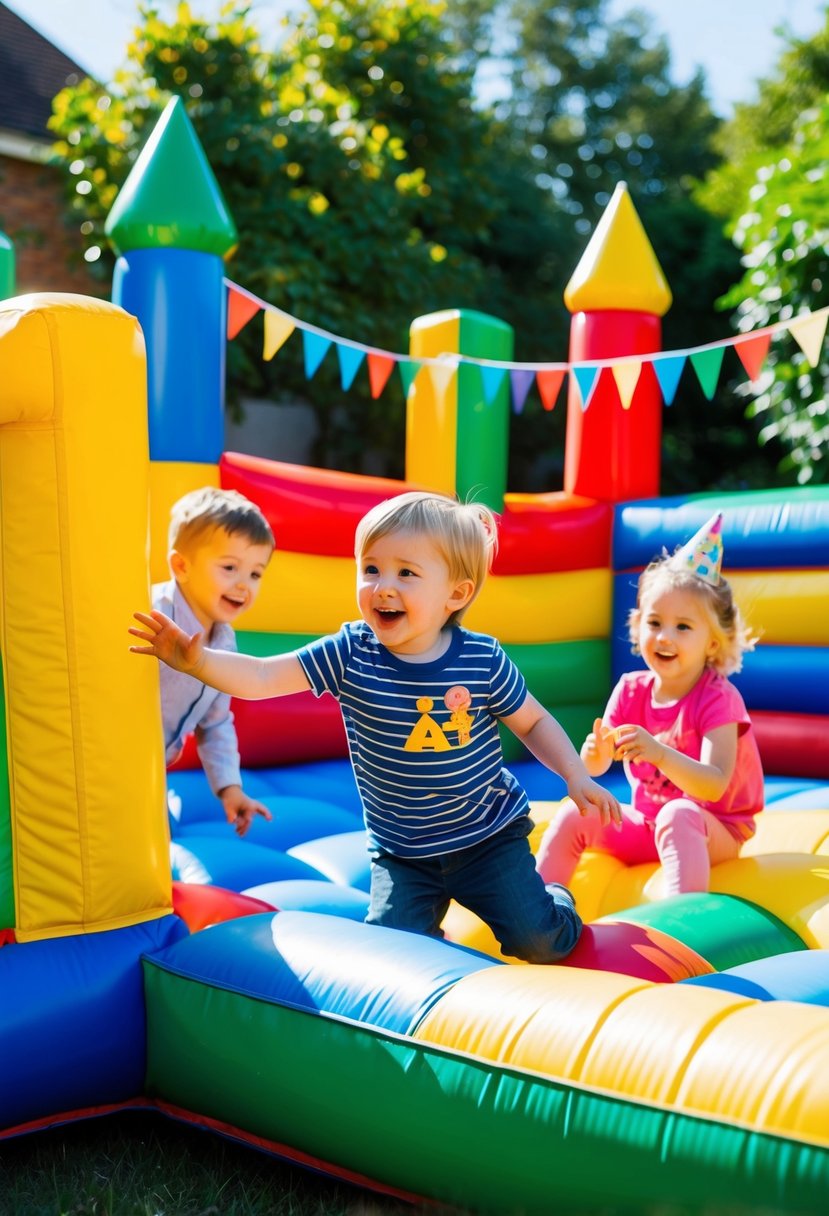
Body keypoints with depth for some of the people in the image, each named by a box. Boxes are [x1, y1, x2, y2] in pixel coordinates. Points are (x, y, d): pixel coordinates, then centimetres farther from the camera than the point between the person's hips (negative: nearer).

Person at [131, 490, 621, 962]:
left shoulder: (483, 660, -16)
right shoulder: (351, 655, -16)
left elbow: (534, 721, 0)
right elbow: (260, 678, -21)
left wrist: (577, 776, -10)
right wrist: (198, 660, -36)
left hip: (489, 835, -1)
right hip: (402, 854, 1)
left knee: (539, 942, -5)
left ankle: (556, 900, 32)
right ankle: (431, 912, 26)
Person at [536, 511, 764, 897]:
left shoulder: (717, 697, -19)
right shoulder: (631, 690, -2)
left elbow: (715, 786, -31)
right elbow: (599, 766, -6)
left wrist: (661, 754, -48)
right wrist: (594, 754, -31)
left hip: (715, 831, -6)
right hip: (644, 825, 6)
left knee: (678, 815, -36)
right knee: (574, 815, -13)